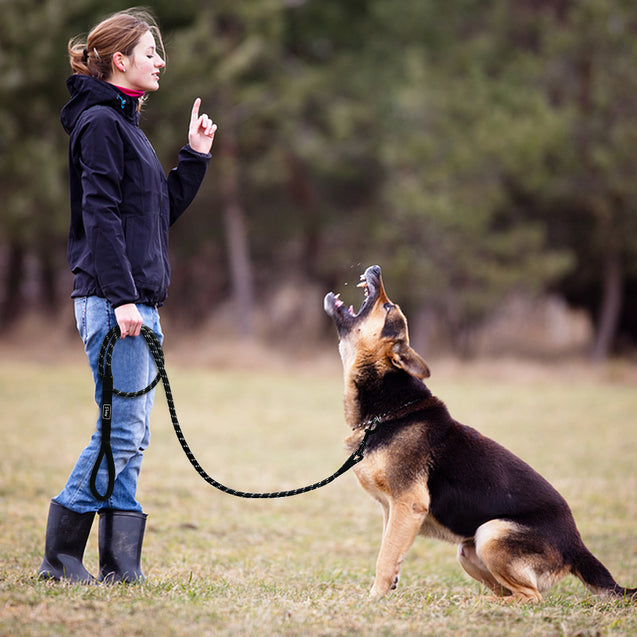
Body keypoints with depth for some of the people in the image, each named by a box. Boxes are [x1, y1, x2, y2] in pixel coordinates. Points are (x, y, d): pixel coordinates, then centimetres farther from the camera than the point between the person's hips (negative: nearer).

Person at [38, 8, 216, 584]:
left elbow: (163, 211, 22)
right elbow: (100, 216, -17)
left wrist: (195, 156, 15)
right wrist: (122, 297, -22)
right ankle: (60, 556, -2)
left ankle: (121, 565, 9)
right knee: (123, 430, -9)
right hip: (113, 299, -10)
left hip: (138, 301, 10)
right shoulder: (99, 122, -8)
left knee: (130, 436, 7)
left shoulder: (125, 124, 21)